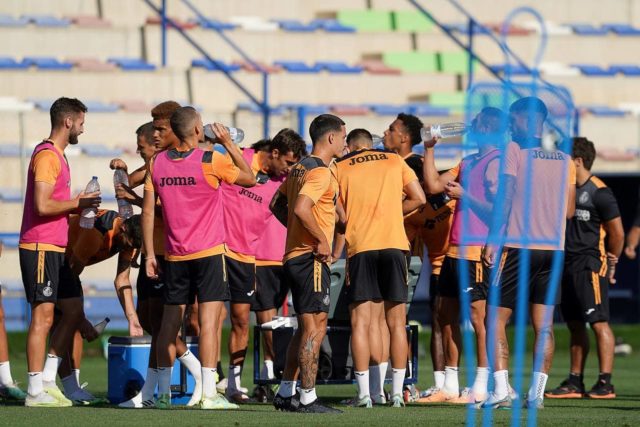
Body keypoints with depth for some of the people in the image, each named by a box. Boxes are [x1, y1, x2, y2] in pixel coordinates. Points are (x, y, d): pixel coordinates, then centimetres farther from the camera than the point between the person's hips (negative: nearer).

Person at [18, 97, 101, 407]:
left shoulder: (56, 155, 18)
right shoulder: (47, 155, -14)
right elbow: (42, 205, -22)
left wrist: (79, 207, 13)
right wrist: (77, 203, -11)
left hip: (55, 249, 10)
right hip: (40, 248, -10)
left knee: (73, 310, 11)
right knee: (43, 316, -8)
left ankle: (47, 380, 14)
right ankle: (36, 390, -6)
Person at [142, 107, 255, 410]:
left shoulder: (157, 163, 2)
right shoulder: (211, 161, -11)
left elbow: (148, 211, 4)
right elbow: (249, 178, 2)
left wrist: (149, 253, 9)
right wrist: (229, 143, 8)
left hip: (174, 256, 4)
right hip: (209, 252, -4)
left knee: (170, 323, 11)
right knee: (209, 320, -6)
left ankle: (163, 393, 15)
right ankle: (209, 394, -11)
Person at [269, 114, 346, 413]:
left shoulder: (300, 168, 15)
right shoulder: (320, 171, -14)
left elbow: (277, 205, 23)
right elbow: (301, 208, -27)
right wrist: (322, 239, -18)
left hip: (295, 253, 10)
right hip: (312, 258, -10)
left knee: (306, 327, 16)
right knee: (314, 327, -8)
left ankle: (286, 393, 19)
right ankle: (307, 398, -8)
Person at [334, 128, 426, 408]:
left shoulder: (340, 168, 8)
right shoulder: (394, 161, 13)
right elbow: (419, 198, 9)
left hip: (359, 248, -1)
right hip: (394, 244, 1)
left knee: (360, 322, 0)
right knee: (396, 322, 6)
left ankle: (364, 393, -6)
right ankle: (397, 392, 4)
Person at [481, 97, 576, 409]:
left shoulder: (514, 150, -4)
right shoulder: (563, 158, 11)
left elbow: (505, 198, -11)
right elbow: (569, 210, 12)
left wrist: (492, 240, -10)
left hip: (518, 246, -5)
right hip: (553, 248, 5)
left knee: (497, 319, 0)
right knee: (543, 323, 5)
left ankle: (501, 390, -11)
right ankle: (537, 392, -1)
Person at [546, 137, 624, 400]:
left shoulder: (599, 193, -11)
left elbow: (617, 233, -8)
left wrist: (610, 263, 2)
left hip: (591, 265, -9)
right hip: (569, 264, 9)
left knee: (599, 322, -10)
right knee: (575, 324, 10)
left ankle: (605, 384, -11)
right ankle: (574, 382, 14)